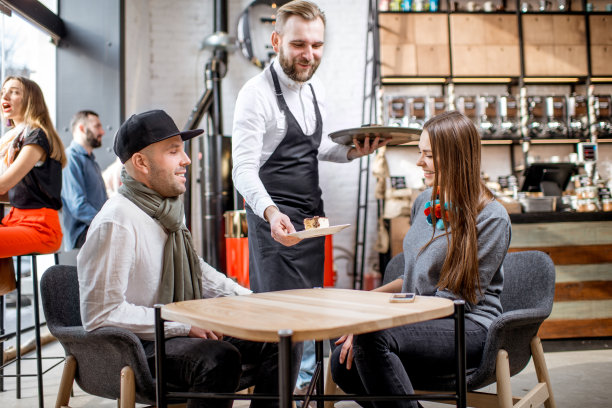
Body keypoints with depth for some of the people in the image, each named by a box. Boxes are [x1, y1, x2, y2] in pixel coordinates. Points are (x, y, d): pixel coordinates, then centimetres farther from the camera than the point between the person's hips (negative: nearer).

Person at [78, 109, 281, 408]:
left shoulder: (171, 207, 8)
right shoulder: (116, 223, -20)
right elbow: (100, 314, -23)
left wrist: (246, 298, 6)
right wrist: (184, 324, -24)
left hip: (181, 331, 9)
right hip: (134, 346, -8)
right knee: (220, 358, -34)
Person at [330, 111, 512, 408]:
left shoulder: (491, 218, -10)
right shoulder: (425, 202, 12)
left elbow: (458, 298, -14)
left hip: (468, 328, -7)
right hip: (419, 321, 7)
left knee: (372, 339, -33)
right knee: (343, 365, -19)